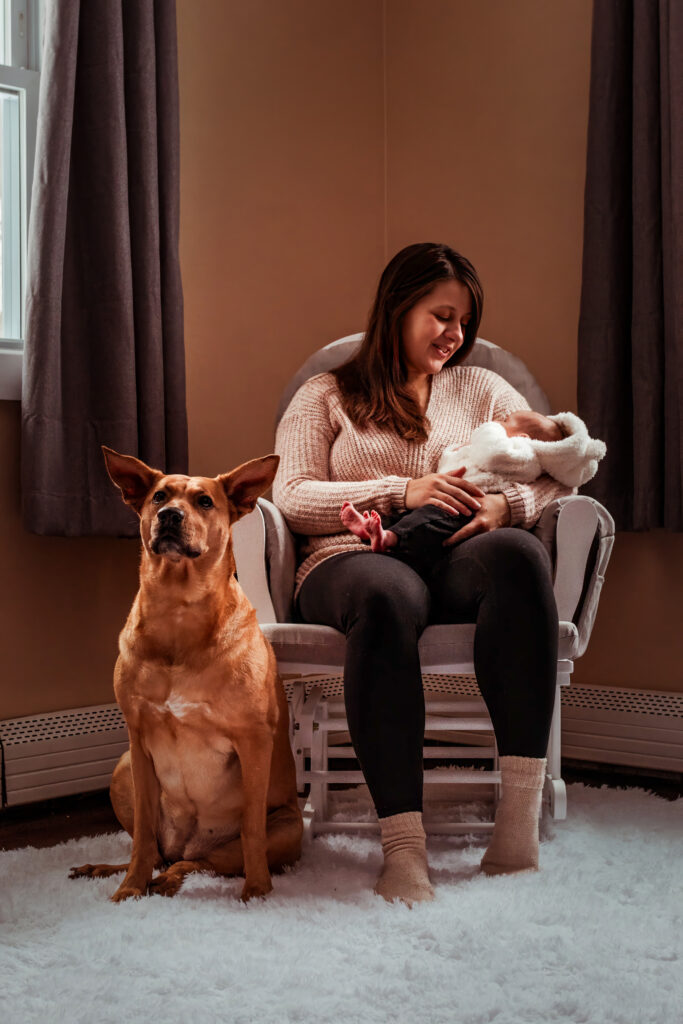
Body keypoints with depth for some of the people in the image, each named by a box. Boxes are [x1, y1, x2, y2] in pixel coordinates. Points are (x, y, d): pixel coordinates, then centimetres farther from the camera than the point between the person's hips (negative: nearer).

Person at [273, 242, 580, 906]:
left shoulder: (480, 389, 27)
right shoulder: (326, 395, 19)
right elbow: (292, 496, 4)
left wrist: (505, 504, -4)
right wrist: (401, 491, -8)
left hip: (457, 565, 2)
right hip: (352, 560, -2)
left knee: (519, 553, -36)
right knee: (389, 596, -41)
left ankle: (519, 817, -41)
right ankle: (402, 846, -44)